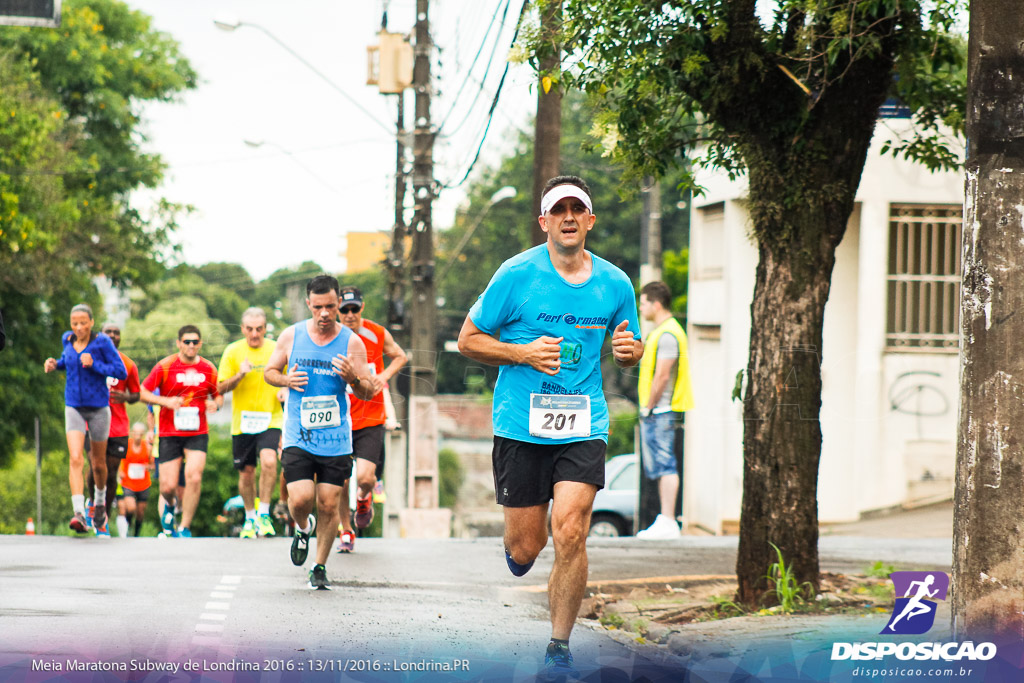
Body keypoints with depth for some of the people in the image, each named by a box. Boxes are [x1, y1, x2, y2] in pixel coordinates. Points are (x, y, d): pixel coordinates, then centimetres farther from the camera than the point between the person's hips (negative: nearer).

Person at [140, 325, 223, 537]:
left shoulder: (208, 369, 5)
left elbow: (218, 395, 17)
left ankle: (185, 528, -5)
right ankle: (169, 505, 37)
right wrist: (165, 401, -17)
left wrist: (215, 404, -6)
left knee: (194, 477, -20)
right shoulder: (165, 366, -3)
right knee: (168, 486, -3)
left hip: (197, 434, 1)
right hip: (169, 434, -1)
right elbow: (143, 392, -1)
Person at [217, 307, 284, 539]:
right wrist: (239, 375, -17)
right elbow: (221, 388, 1)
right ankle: (250, 518, 27)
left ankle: (264, 515, -12)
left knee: (269, 461, -23)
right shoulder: (233, 351, 0)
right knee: (246, 472, 8)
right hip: (242, 422, 1)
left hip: (270, 419, -1)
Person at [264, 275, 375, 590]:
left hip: (336, 438, 0)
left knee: (329, 505, 1)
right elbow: (269, 371, 13)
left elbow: (369, 392, 0)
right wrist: (285, 380, -10)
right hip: (298, 436, 0)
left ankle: (320, 567, 19)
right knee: (300, 499, -13)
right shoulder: (291, 336, 0)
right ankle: (303, 529, 23)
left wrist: (353, 378, -22)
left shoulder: (352, 342, -3)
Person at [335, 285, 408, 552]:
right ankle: (346, 532, 24)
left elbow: (400, 357, 15)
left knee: (365, 477, -16)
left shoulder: (378, 334, -4)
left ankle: (364, 499, 21)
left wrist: (384, 376, -3)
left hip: (371, 419, -1)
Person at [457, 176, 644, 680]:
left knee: (570, 533, -15)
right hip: (520, 425, -1)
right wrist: (524, 353, -14)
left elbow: (629, 352, 20)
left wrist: (629, 349, -5)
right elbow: (468, 339, 1)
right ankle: (514, 543, 41)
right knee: (525, 550, 2)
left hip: (583, 426, 1)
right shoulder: (518, 274, -5)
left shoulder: (615, 284, 5)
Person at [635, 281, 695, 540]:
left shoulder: (667, 334, -15)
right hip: (656, 411, 11)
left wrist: (649, 407, -14)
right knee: (659, 466, 12)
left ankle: (668, 522, -12)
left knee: (665, 464, -11)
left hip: (661, 411, -11)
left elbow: (662, 376, -19)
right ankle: (665, 520, 15)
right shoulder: (659, 332, 19)